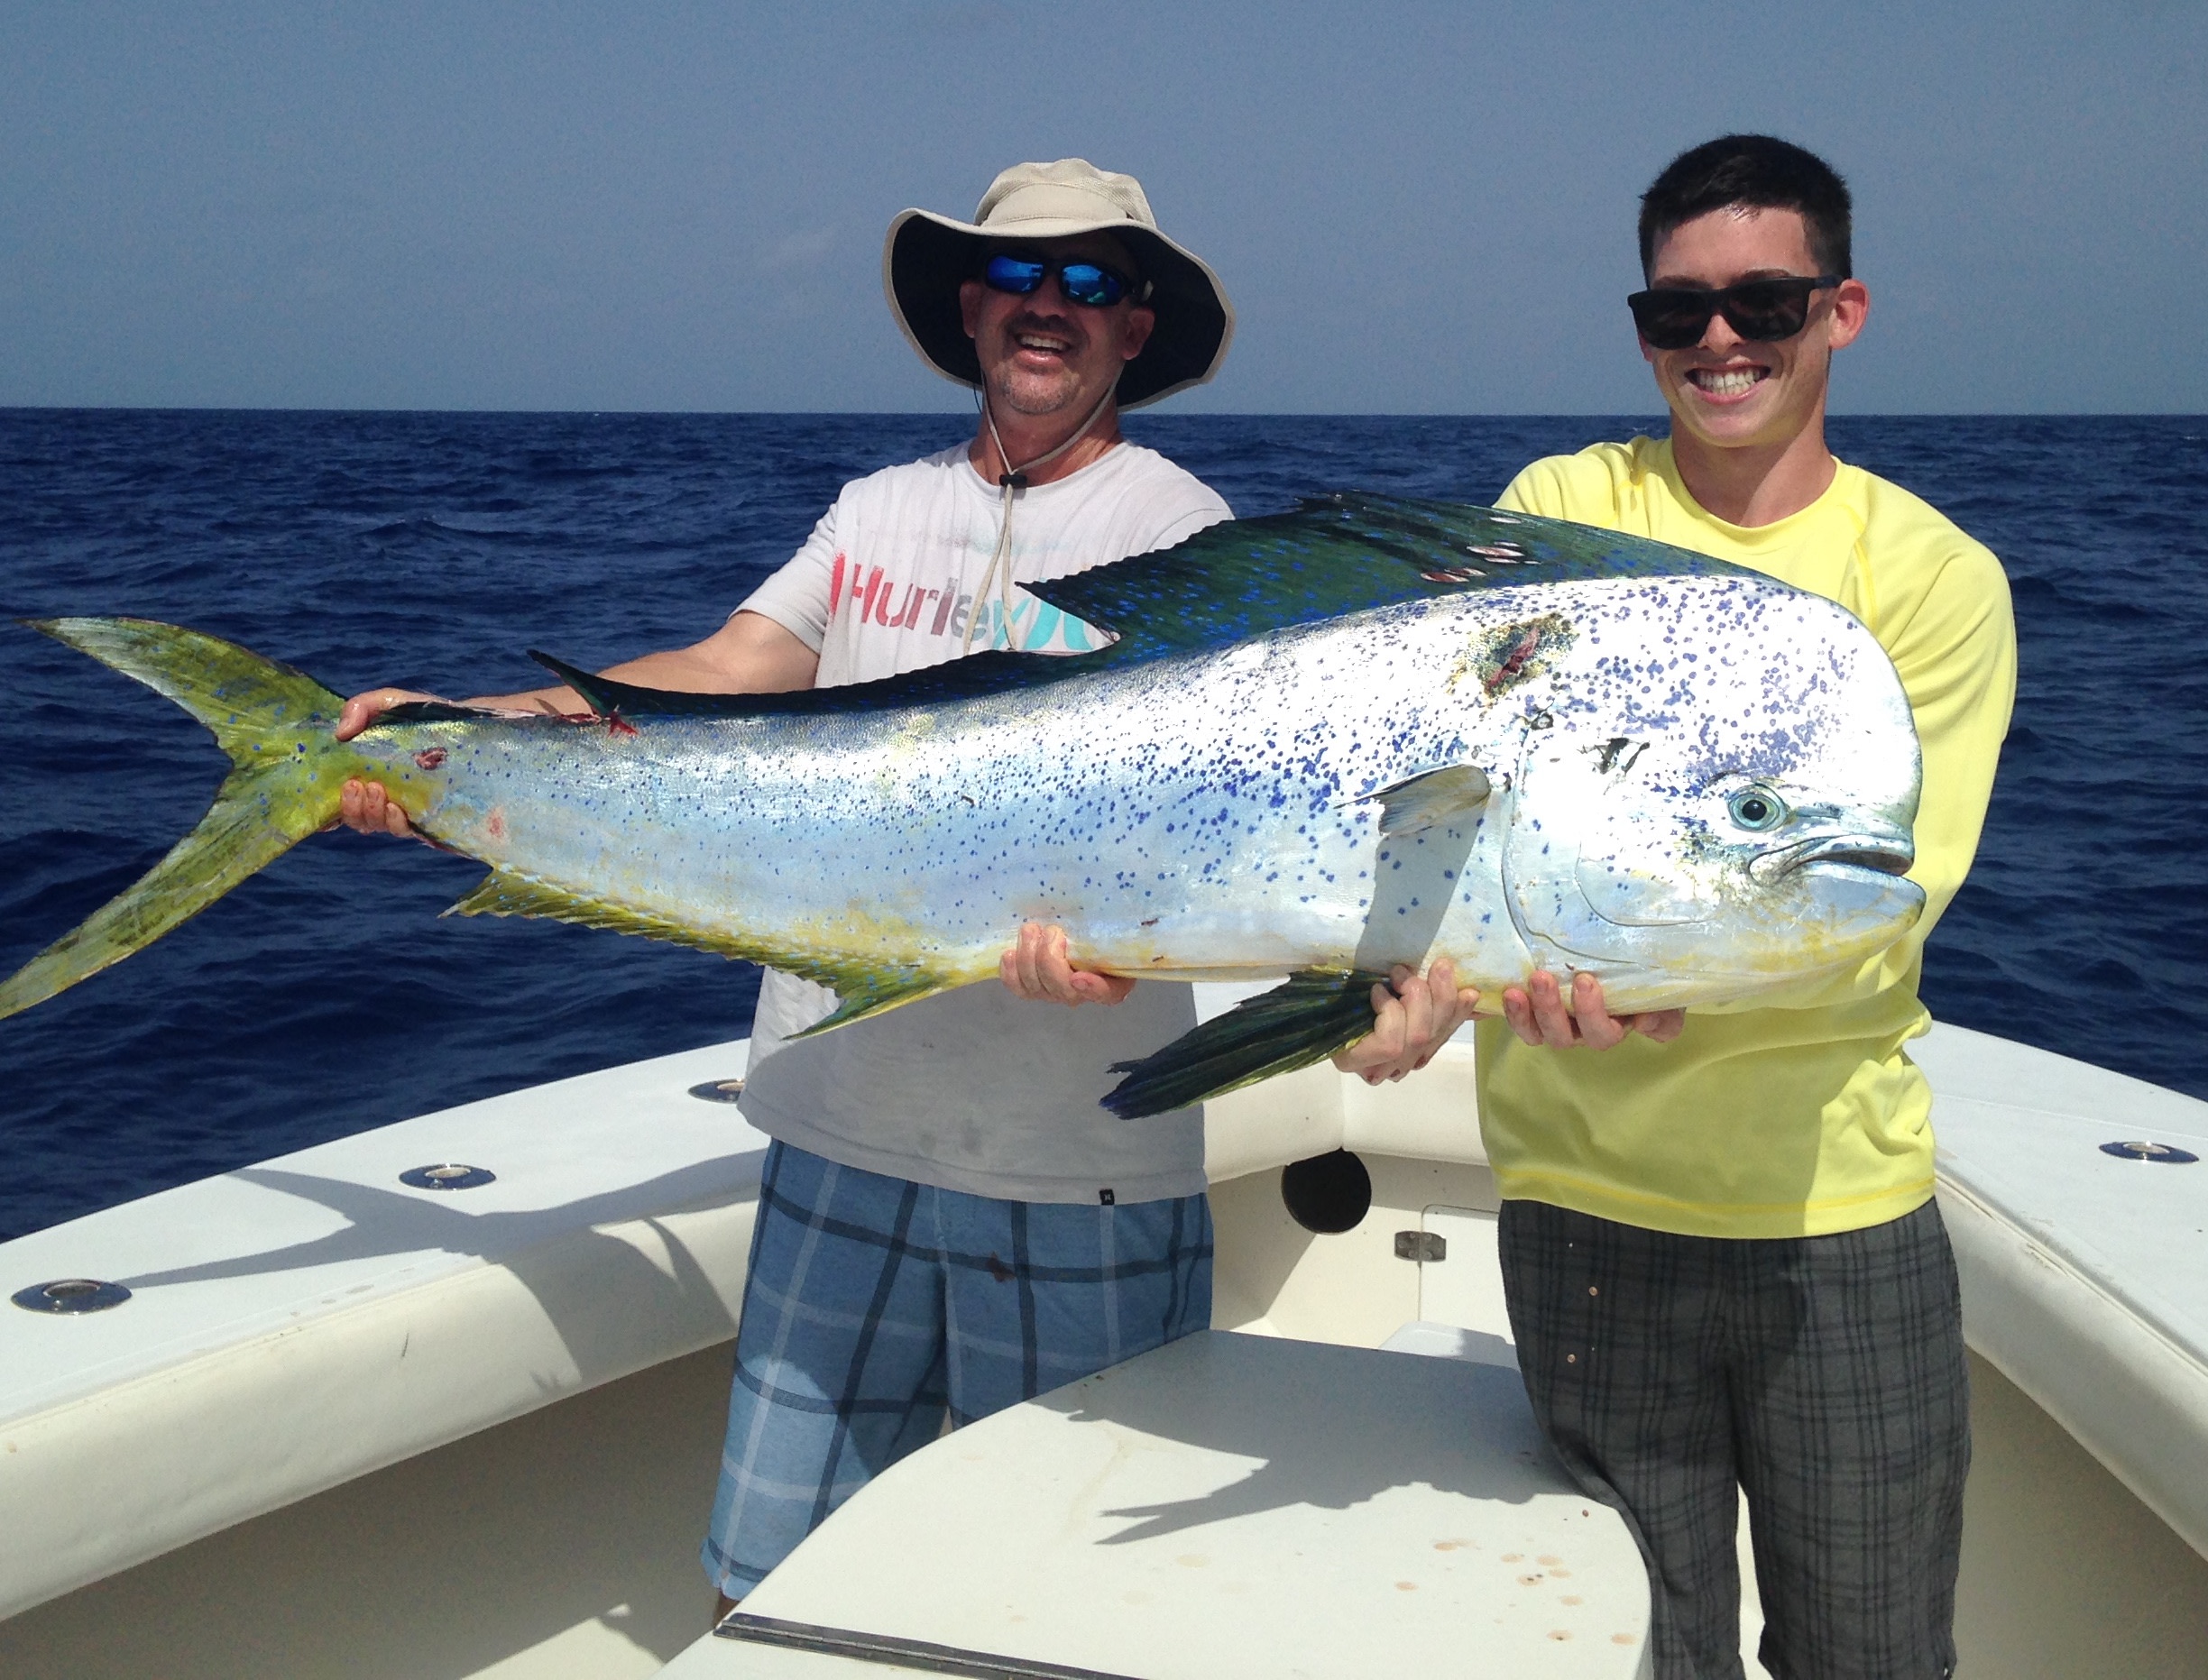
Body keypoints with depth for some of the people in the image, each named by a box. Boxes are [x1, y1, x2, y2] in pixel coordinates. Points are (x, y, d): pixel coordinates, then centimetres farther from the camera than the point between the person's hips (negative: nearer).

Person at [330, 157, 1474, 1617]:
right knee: (778, 1580, 12)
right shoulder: (879, 511, 15)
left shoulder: (1179, 533, -2)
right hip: (843, 1128, 5)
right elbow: (728, 672, 7)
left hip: (1074, 1163, -4)